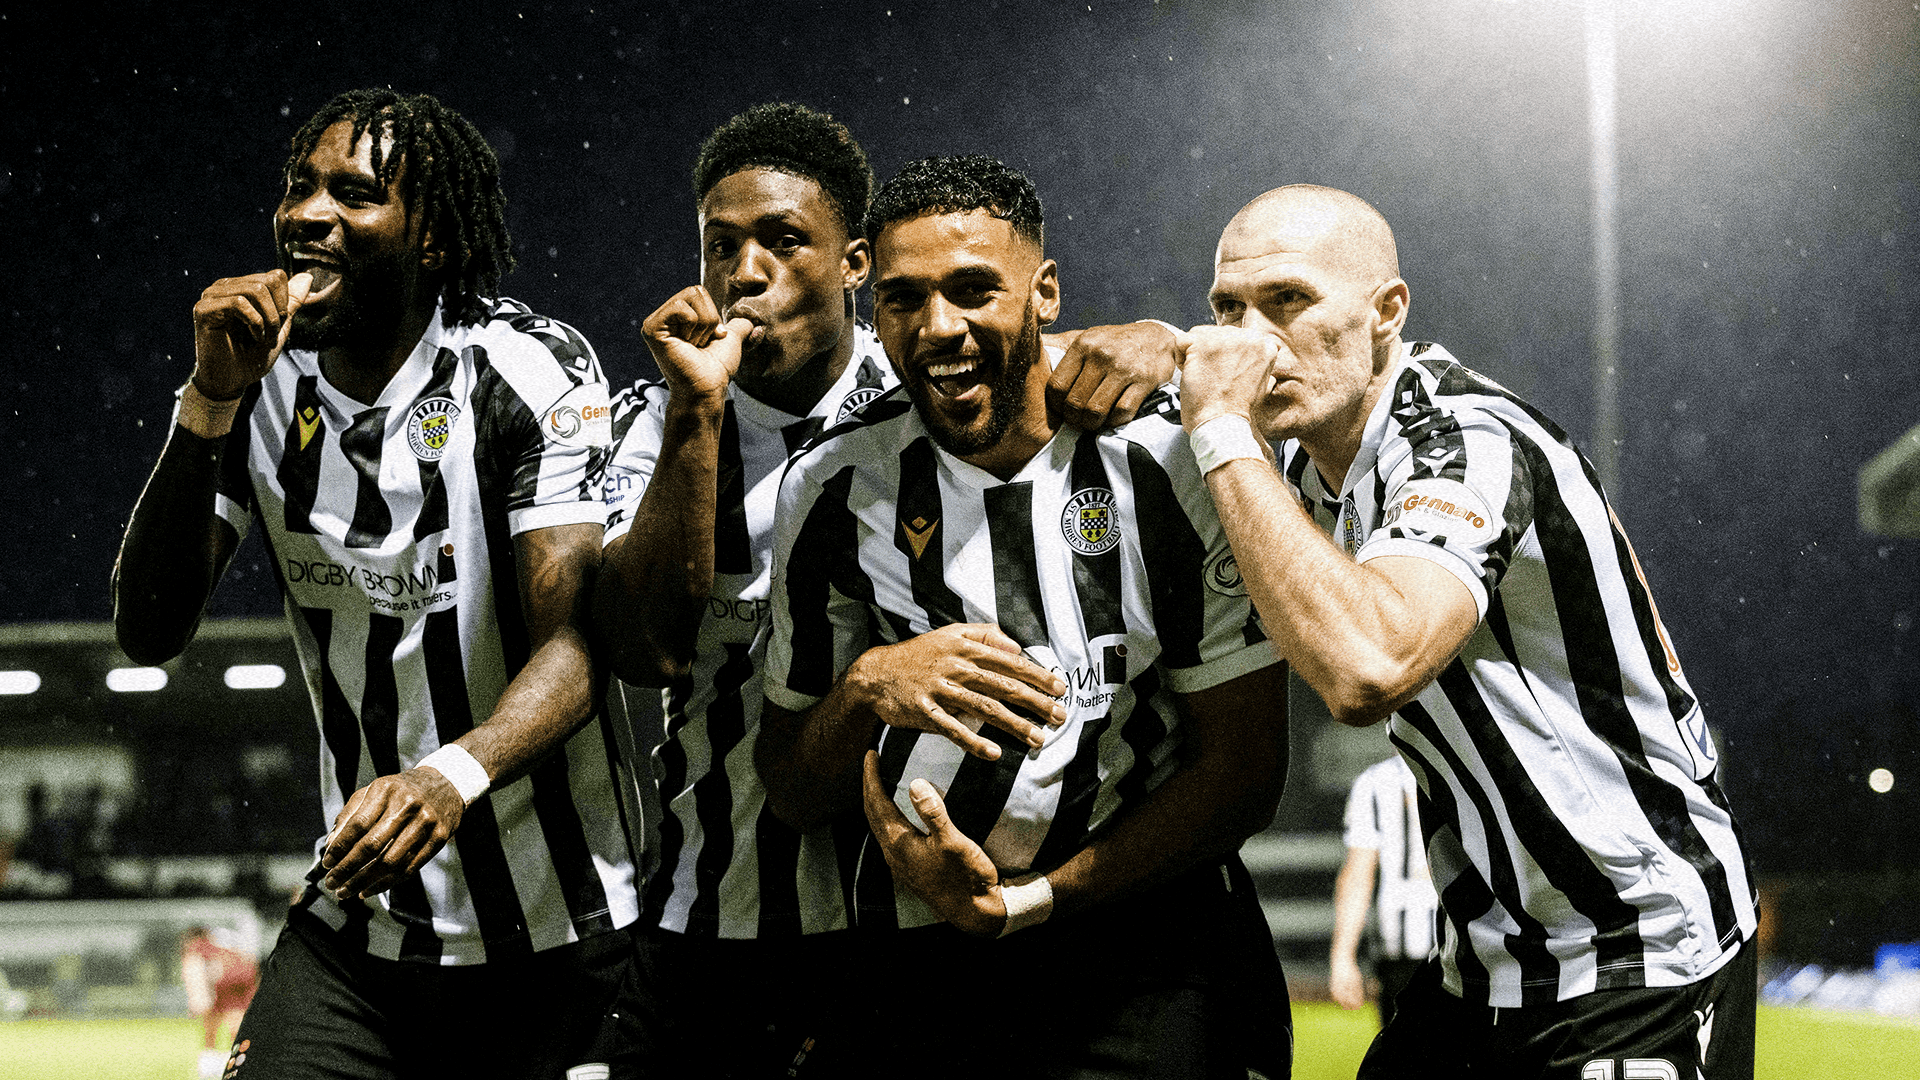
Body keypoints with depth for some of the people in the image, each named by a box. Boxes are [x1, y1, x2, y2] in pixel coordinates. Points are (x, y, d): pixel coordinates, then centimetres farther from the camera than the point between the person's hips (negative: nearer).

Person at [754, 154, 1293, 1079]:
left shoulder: (1174, 464, -7)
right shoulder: (834, 489, 0)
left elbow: (1243, 770, -6)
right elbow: (792, 798, 5)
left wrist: (1023, 901, -15)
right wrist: (865, 690, -17)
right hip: (920, 970, 2)